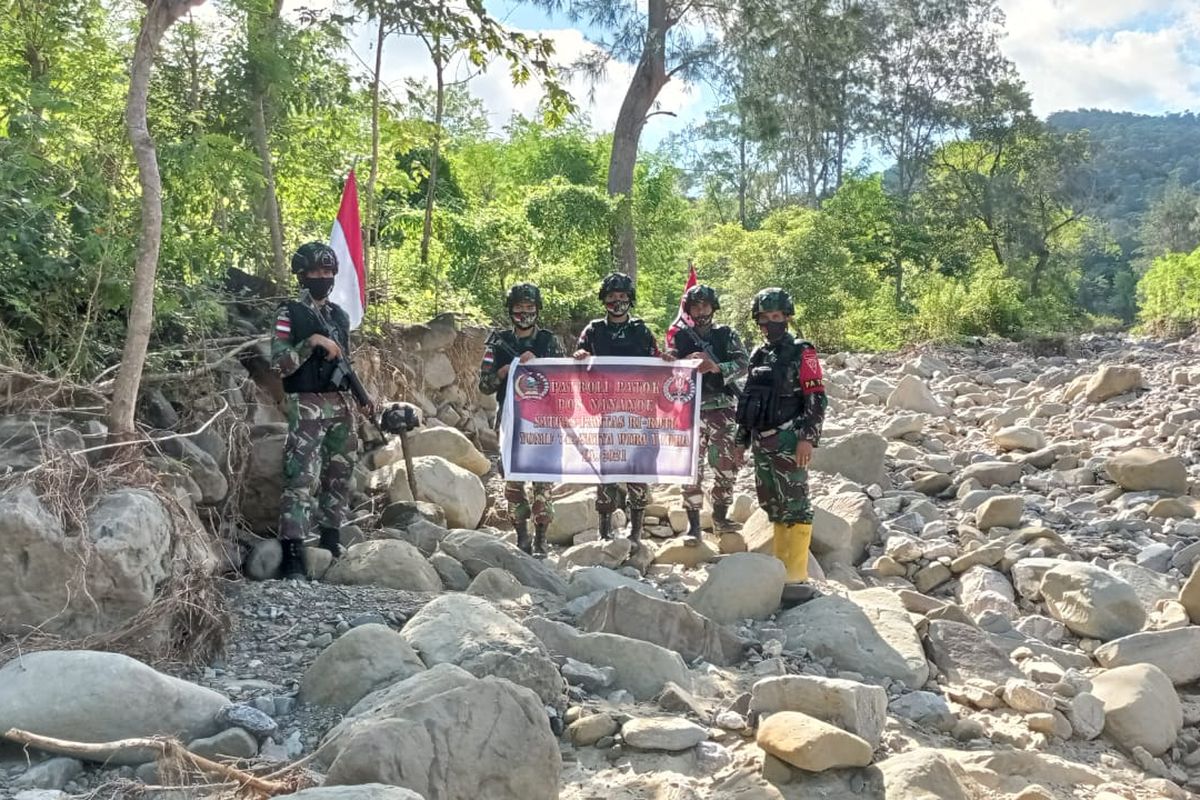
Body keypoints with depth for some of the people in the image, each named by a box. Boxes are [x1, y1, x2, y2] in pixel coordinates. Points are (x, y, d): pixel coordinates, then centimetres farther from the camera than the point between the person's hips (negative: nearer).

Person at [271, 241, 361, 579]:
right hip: (306, 406, -6)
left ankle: (331, 544, 21)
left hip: (340, 404, 7)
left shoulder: (340, 315, 15)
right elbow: (278, 363, -12)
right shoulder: (289, 313, -3)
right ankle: (292, 555, -13)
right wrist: (311, 342, -22)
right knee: (302, 478, -13)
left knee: (339, 475, 10)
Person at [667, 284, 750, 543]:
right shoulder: (680, 337, 11)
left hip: (722, 408, 1)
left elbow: (743, 363, -5)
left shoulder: (726, 335, 9)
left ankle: (720, 517, 18)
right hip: (690, 408, 0)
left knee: (726, 466, 3)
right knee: (692, 466, -2)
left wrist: (717, 367, -23)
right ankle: (693, 524, 3)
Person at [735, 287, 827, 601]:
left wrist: (808, 437, -18)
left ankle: (797, 578, -6)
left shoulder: (802, 354, -4)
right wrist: (741, 438, 20)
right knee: (773, 509, 14)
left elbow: (816, 400, -10)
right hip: (762, 444, 7)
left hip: (788, 443, -7)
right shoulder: (758, 356, 16)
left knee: (795, 509, -7)